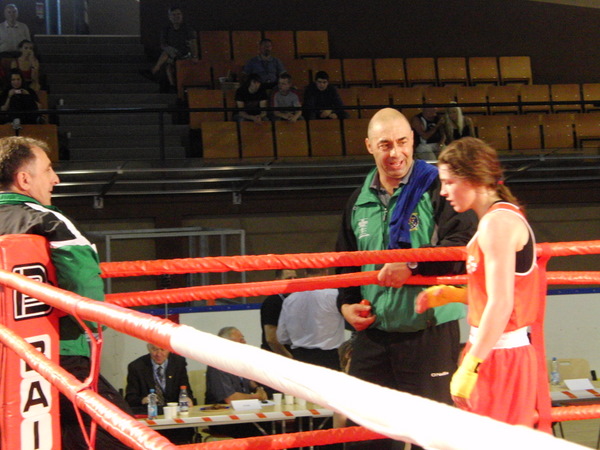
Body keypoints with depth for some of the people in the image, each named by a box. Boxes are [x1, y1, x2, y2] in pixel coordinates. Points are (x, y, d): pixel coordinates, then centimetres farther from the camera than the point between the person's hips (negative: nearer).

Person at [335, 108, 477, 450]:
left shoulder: (437, 189, -4)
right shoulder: (359, 202, 14)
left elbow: (463, 248, -16)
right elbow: (346, 263, 25)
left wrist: (413, 264, -22)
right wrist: (346, 303, 9)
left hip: (430, 333, -5)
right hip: (373, 336, 5)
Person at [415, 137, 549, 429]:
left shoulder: (497, 223, -16)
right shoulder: (505, 216, 15)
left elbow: (501, 305, -22)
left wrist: (469, 368, -21)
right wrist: (449, 295, 13)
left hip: (499, 356, -10)